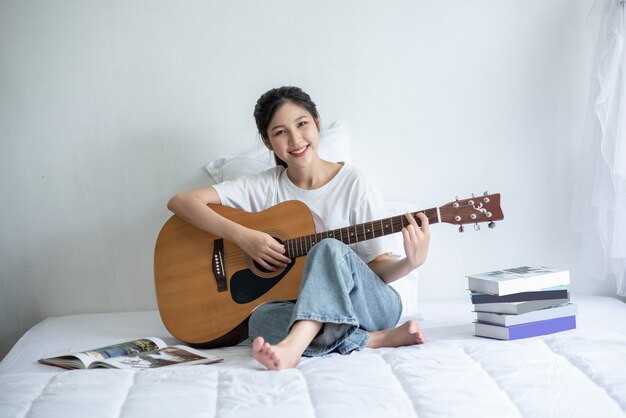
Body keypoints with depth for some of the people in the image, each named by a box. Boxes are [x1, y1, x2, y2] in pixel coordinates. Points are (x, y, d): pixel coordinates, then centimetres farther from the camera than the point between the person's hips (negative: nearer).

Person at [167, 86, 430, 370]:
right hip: (301, 308, 2)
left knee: (330, 248, -32)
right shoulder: (264, 187, 4)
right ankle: (378, 339, -28)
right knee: (261, 319, -32)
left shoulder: (354, 186, -1)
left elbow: (378, 266, 0)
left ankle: (293, 347, -53)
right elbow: (180, 201, -2)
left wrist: (410, 262, -23)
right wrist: (242, 236, -15)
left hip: (370, 304, -2)